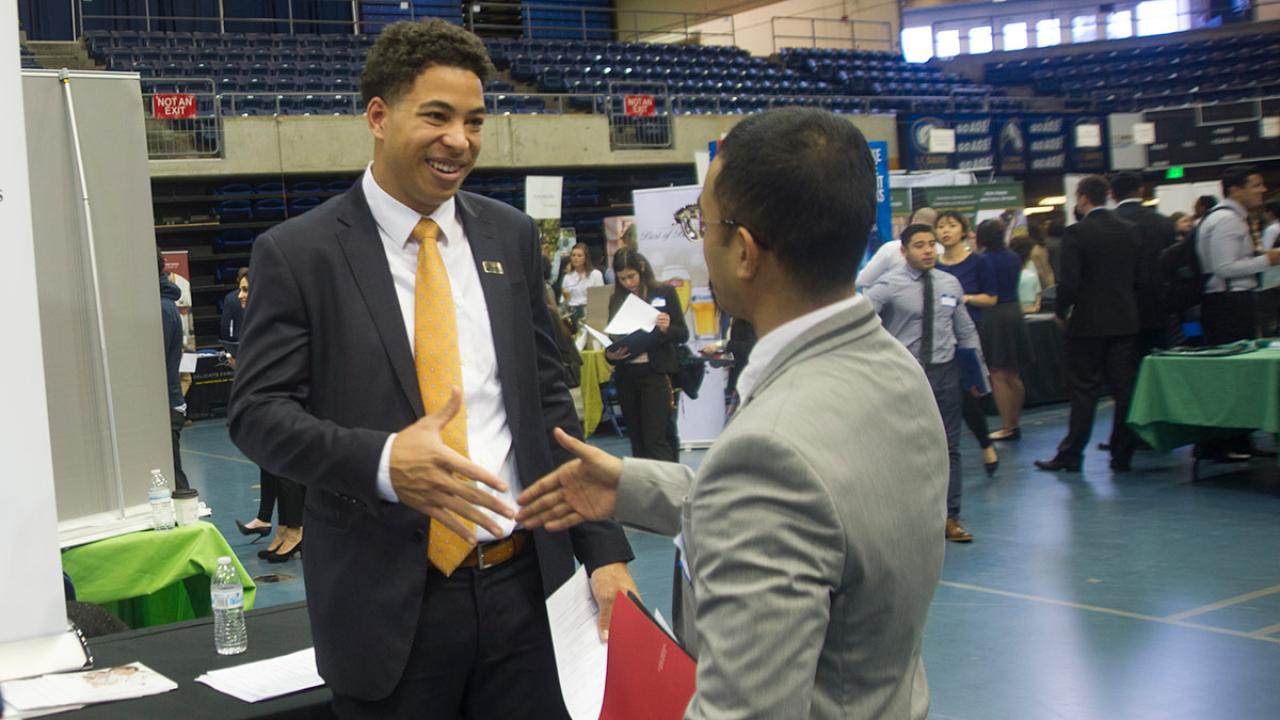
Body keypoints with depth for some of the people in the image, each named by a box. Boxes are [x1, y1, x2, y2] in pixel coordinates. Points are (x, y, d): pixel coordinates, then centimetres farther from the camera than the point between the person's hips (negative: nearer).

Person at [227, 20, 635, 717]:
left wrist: (604, 549, 4)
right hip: (389, 604, -3)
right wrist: (382, 460, -24)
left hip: (525, 584, 3)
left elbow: (550, 399, 10)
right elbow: (257, 411, -6)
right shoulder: (297, 253, -4)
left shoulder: (511, 236, 7)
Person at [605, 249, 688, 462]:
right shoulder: (616, 300, 9)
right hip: (626, 376, 4)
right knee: (637, 441, 8)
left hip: (656, 374, -4)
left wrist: (667, 328, -21)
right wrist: (610, 355, -8)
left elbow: (683, 335, 0)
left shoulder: (664, 293, 0)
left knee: (655, 440, -11)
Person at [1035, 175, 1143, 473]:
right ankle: (1122, 455, 9)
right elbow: (1138, 278, 9)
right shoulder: (1129, 231, 6)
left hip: (1088, 323, -5)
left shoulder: (1077, 233, -11)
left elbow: (1069, 281, -16)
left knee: (1084, 391, 2)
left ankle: (1071, 455, 7)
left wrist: (1061, 312, 0)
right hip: (1125, 322, 5)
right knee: (1124, 389, 6)